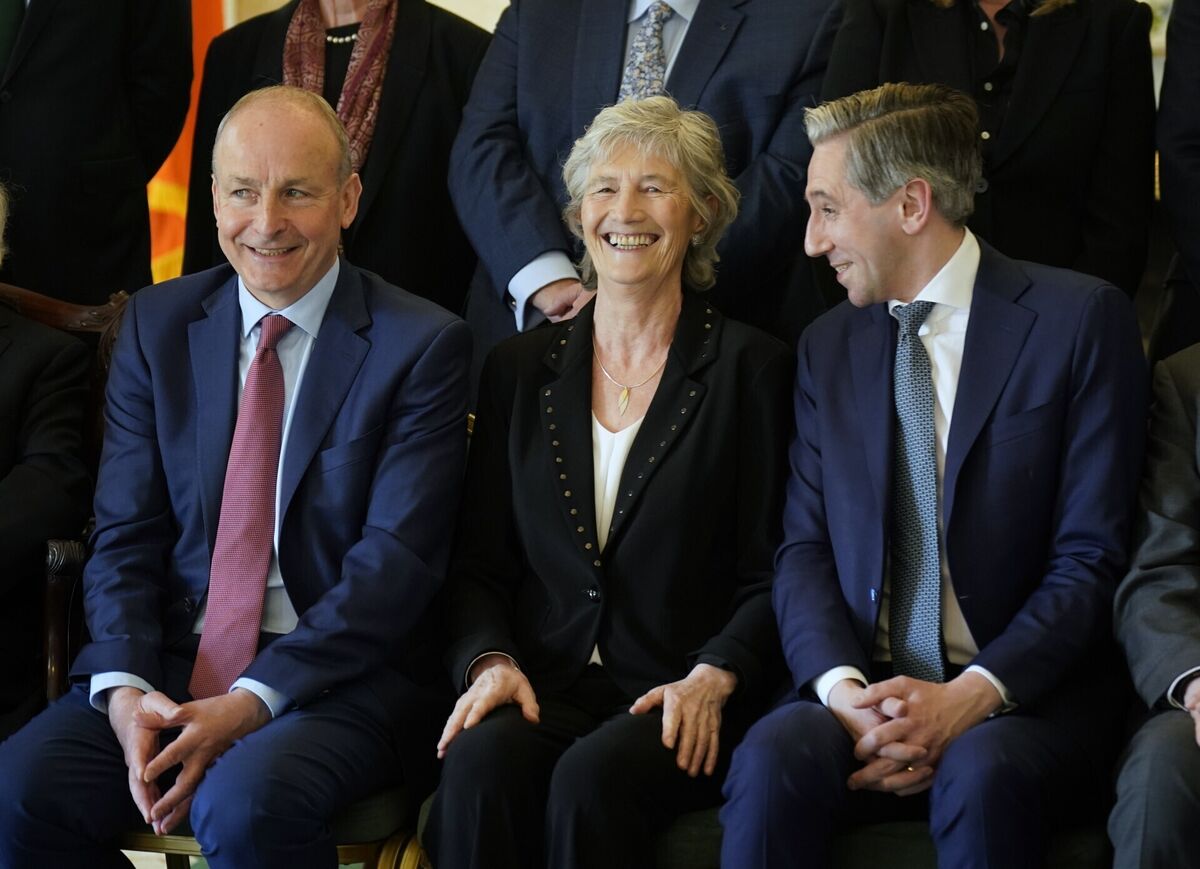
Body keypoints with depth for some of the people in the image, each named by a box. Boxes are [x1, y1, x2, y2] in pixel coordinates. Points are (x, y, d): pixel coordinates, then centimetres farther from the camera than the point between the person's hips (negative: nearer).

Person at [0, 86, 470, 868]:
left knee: (246, 804, -35)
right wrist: (123, 687, -12)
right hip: (172, 660, 4)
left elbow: (398, 560, -10)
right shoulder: (156, 325, 10)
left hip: (340, 676, -4)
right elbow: (124, 536, 7)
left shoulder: (422, 345, -3)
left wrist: (251, 702, -19)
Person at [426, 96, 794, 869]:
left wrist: (713, 677, -15)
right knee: (481, 764, -32)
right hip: (542, 686, 2)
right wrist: (490, 660, -6)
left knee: (591, 779, -34)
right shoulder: (522, 370, 15)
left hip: (680, 711, -2)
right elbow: (478, 564, 14)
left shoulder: (751, 369, 4)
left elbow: (771, 580, 1)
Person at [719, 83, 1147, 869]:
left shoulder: (1080, 319, 0)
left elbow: (1091, 558, -5)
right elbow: (804, 548, 9)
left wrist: (972, 696, -17)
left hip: (1020, 697, -3)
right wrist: (842, 688, -12)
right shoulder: (829, 346, 16)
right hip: (862, 692, 3)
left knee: (982, 774, -36)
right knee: (773, 758, -29)